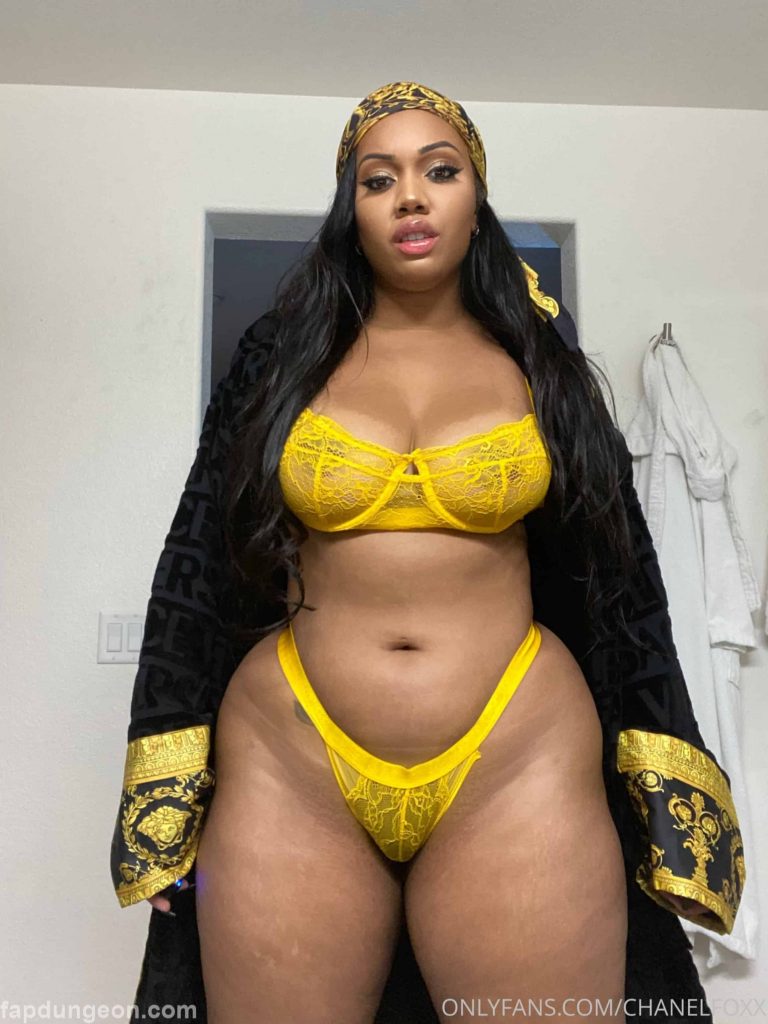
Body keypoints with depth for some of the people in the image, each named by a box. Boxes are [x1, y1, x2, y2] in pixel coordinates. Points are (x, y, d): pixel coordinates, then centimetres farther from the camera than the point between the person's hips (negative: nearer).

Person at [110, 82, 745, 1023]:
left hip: (523, 760, 1)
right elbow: (199, 564, 6)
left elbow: (619, 572, 8)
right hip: (286, 759, 1)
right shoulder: (280, 356, 7)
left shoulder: (541, 364, 7)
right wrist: (168, 782, 1)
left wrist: (668, 787, 3)